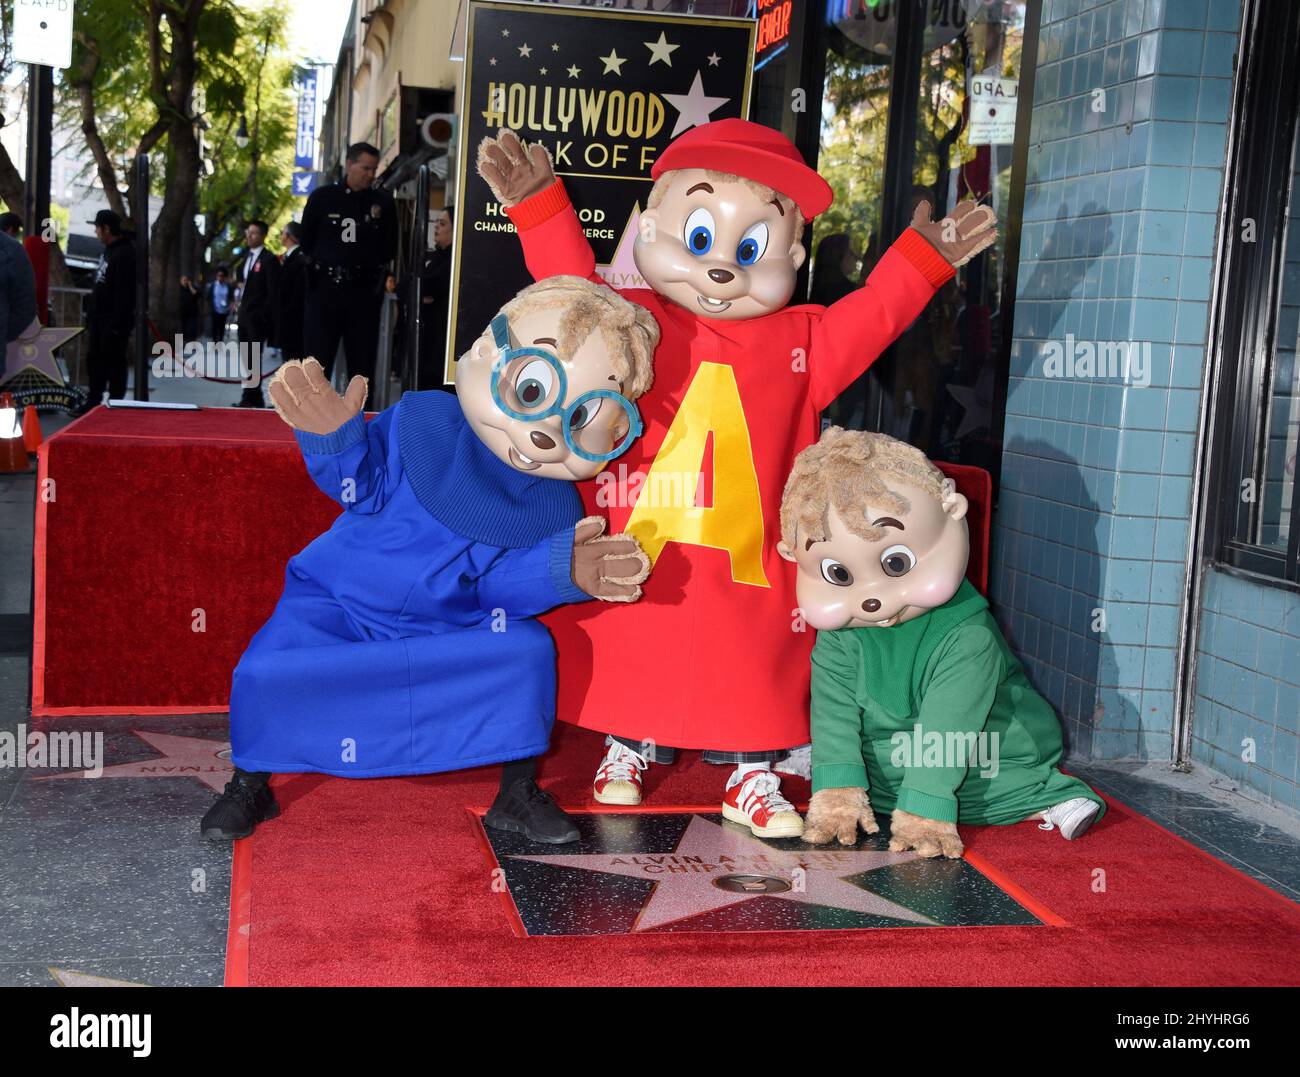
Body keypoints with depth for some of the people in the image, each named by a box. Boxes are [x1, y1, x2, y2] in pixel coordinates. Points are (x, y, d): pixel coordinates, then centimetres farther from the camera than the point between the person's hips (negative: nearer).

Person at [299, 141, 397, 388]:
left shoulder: (383, 202, 7)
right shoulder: (322, 197, 4)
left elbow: (389, 249, 10)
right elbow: (307, 244, 8)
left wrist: (369, 265, 2)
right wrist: (327, 263, 6)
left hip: (365, 291, 1)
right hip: (325, 289, -1)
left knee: (363, 363, 2)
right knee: (318, 360, -1)